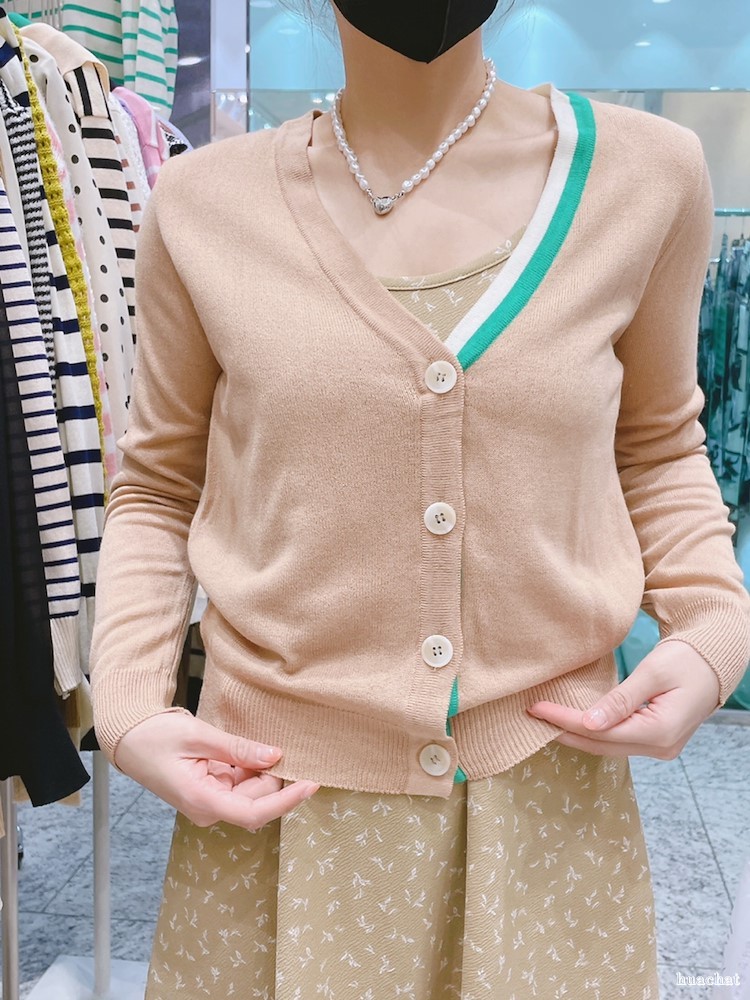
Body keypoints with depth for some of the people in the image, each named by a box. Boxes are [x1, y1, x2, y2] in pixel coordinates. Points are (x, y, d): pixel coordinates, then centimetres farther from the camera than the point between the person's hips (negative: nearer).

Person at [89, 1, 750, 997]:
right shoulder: (205, 202, -4)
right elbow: (158, 487, 6)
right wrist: (128, 708, -7)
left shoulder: (647, 174, -3)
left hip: (550, 798, 1)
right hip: (280, 800, 0)